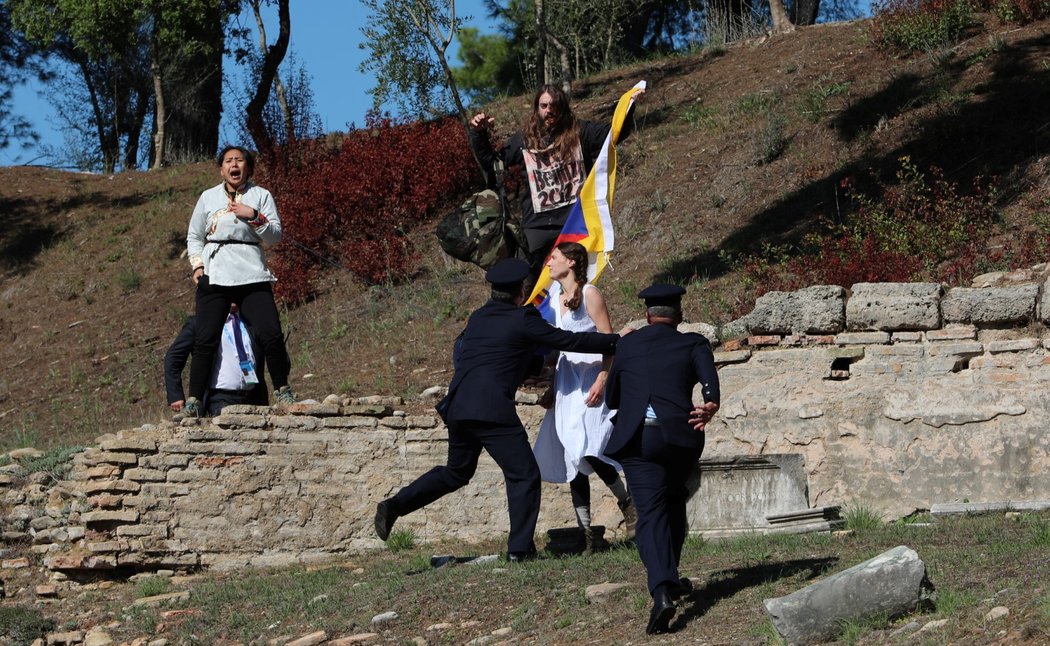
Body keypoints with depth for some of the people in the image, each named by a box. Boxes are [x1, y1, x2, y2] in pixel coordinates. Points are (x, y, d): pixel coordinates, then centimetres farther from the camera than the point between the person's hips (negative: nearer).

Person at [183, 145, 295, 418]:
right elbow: (194, 237, 20)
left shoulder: (261, 196, 11)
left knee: (271, 334, -12)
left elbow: (275, 235, 4)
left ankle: (282, 389, 6)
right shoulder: (208, 197, 15)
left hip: (252, 275, -1)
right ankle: (194, 401, -5)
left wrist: (253, 216, -10)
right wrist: (197, 265, 5)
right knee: (205, 339, -9)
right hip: (214, 277, 1)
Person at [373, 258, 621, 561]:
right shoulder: (524, 320, -4)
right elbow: (569, 340, -2)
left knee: (456, 473, 26)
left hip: (457, 408, 8)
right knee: (524, 476, 1)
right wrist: (617, 341, 9)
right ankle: (520, 549, -2)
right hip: (491, 410, -8)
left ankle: (395, 505, 17)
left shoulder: (478, 317, 17)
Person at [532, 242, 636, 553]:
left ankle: (627, 504, 1)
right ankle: (585, 534, 4)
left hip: (591, 381, -8)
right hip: (567, 385, 8)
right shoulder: (556, 298, 16)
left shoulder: (590, 295, -6)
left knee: (588, 452, -21)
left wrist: (601, 381, -20)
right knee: (573, 460, 2)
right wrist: (552, 388, 18)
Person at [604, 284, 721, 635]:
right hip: (680, 436, 0)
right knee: (674, 504, 25)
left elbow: (611, 397, 22)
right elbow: (709, 377, -11)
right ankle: (668, 578, 36)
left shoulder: (627, 345, 16)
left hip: (635, 439, 0)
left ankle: (662, 590, -27)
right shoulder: (693, 344, 11)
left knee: (651, 513, -6)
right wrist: (710, 405, -25)